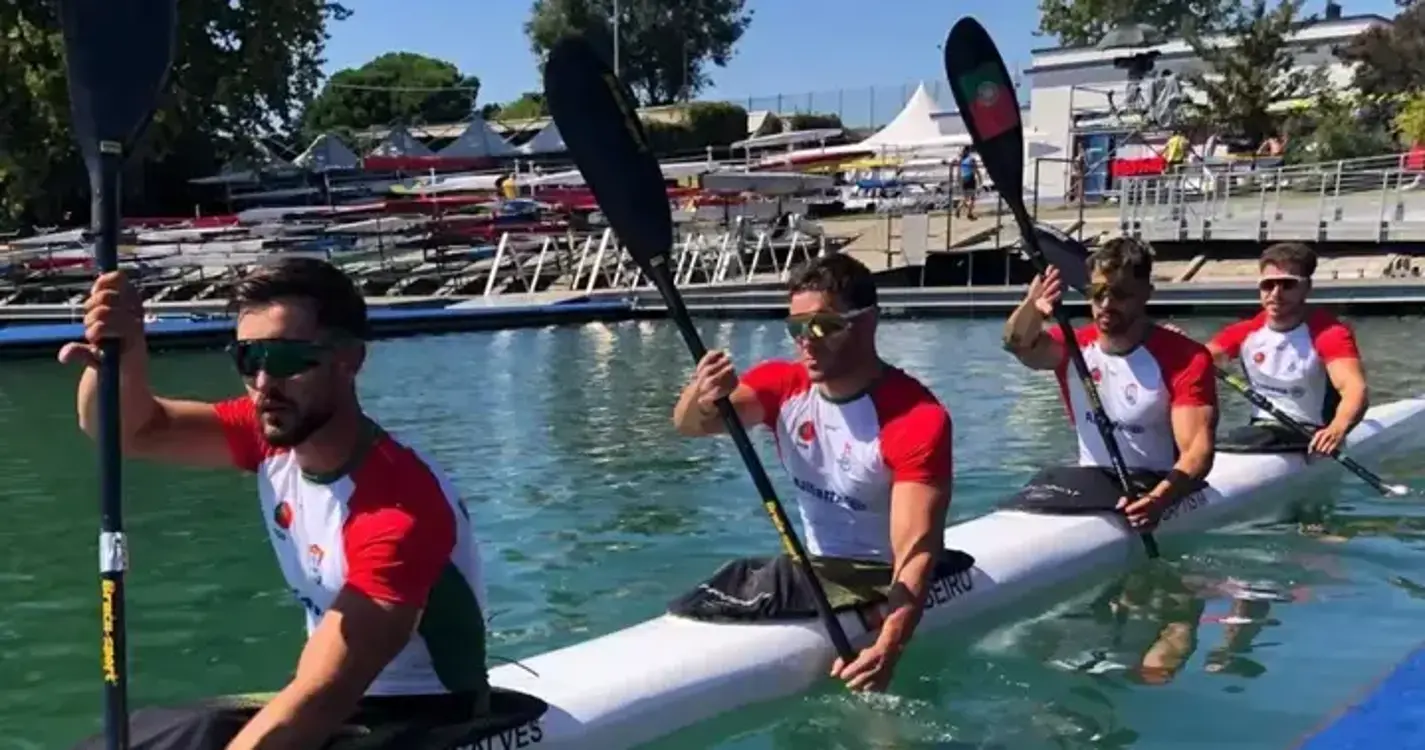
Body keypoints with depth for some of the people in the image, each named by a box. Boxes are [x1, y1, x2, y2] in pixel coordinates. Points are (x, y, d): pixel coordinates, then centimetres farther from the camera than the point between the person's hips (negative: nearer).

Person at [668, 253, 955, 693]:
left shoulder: (918, 419, -22)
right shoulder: (783, 385, -3)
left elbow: (917, 550, -29)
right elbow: (688, 424, -18)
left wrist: (888, 646, -46)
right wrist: (702, 398, -44)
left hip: (884, 580, -5)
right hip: (814, 569, 6)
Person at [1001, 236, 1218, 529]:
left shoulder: (1186, 360, -10)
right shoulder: (1074, 347, 3)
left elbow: (1198, 450, -20)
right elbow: (1018, 344, -19)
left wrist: (1158, 499, -41)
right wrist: (1032, 306, -43)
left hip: (1154, 488, -3)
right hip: (1086, 486, 3)